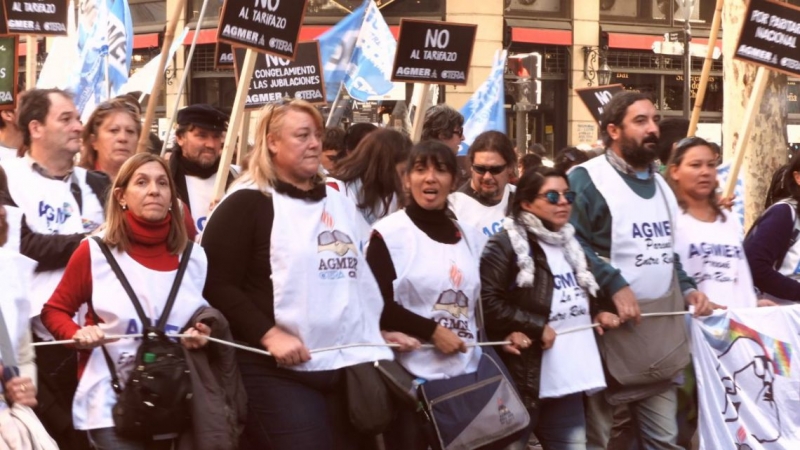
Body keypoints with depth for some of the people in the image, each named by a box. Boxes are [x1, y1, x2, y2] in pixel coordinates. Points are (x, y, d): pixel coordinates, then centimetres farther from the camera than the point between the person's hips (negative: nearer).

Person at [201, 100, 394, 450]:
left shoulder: (340, 204, 18)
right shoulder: (246, 203, -4)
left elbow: (364, 278, 27)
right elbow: (217, 285, -12)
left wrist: (383, 328, 15)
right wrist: (269, 335, -20)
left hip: (346, 365, 7)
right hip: (279, 371, -7)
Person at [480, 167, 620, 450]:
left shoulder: (569, 243, 17)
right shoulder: (506, 244, -11)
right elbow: (487, 302, -20)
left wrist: (597, 314, 11)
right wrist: (536, 327, -18)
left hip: (568, 379, 8)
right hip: (525, 379, -8)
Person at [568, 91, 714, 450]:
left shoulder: (660, 183, 17)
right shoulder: (587, 179, -10)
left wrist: (687, 288, 9)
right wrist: (615, 285, -23)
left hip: (660, 326, 7)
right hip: (610, 324, -7)